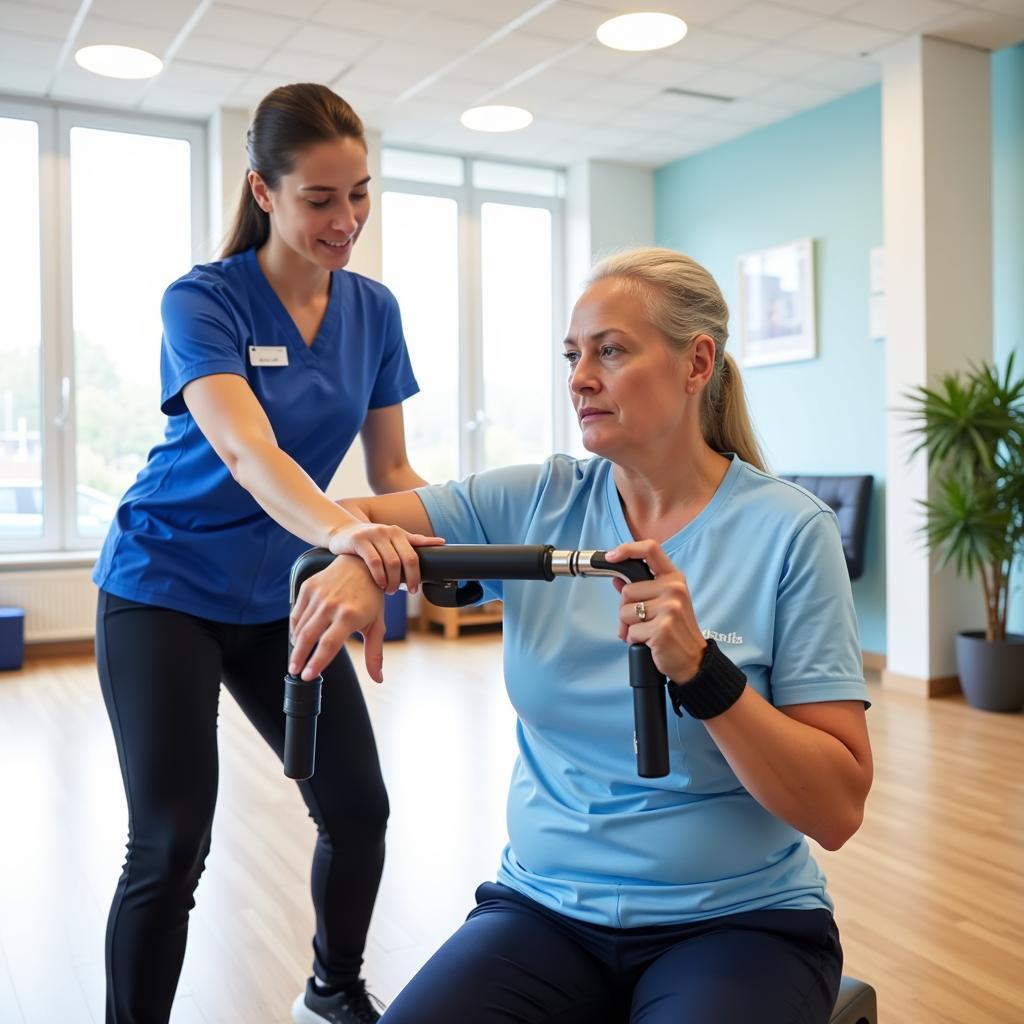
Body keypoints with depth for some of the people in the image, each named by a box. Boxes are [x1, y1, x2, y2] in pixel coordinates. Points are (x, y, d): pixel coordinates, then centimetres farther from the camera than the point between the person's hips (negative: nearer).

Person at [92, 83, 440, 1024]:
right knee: (171, 845, -8)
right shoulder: (204, 302, -16)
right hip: (165, 588, -4)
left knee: (359, 807, 5)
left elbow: (392, 470, 1)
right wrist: (341, 530, -54)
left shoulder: (374, 311, -1)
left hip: (281, 596, 5)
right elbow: (245, 450, -34)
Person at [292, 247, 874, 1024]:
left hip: (737, 923, -2)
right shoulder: (538, 502, 1)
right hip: (544, 907, 3)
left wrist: (701, 670, -26)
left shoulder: (788, 529, -10)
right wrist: (353, 558, -22)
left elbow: (838, 810, -12)